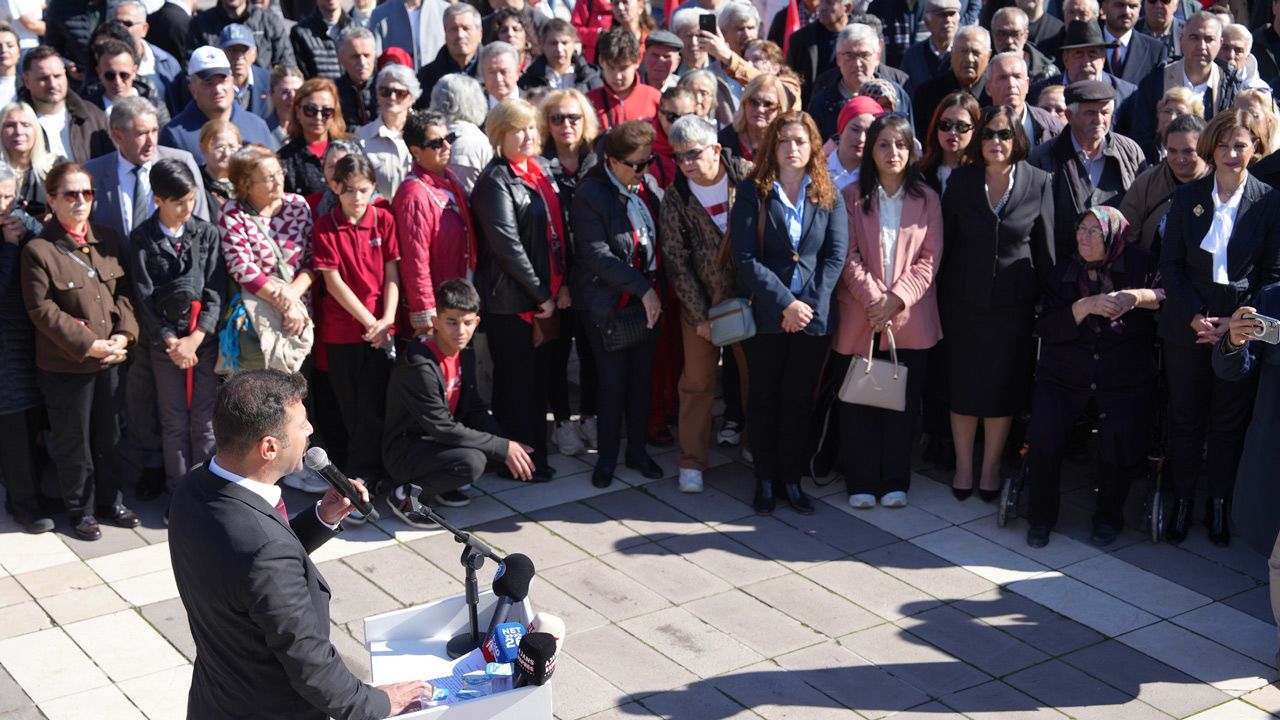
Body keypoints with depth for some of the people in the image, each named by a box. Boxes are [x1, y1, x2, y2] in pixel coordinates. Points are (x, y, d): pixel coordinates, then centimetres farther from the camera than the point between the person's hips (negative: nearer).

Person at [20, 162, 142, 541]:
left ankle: (110, 501, 34)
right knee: (73, 442, 9)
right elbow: (42, 310, -16)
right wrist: (89, 345, -18)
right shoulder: (39, 250, -13)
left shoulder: (107, 240, 4)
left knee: (108, 436, 18)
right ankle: (81, 511, 25)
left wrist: (124, 334, -10)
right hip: (65, 366, -5)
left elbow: (123, 292, 6)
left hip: (109, 361, 5)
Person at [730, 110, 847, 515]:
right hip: (765, 314, -1)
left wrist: (809, 304, -13)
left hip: (814, 315, 2)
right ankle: (765, 479, 19)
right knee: (764, 397, 9)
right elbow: (745, 258, -10)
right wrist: (786, 303, -16)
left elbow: (837, 254, -2)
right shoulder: (753, 193, -2)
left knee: (800, 399, 9)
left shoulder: (828, 196, 5)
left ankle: (792, 478, 19)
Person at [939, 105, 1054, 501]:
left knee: (1003, 388, 7)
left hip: (1014, 301, -1)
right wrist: (939, 297, 0)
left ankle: (991, 468, 21)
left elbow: (1045, 247, 0)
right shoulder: (960, 180, -2)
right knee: (963, 386, 7)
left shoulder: (1038, 182, -4)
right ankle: (963, 466, 21)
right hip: (963, 300, 1)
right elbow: (945, 242, 1)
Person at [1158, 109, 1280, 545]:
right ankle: (1182, 503, 20)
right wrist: (1194, 316, -10)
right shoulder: (1187, 198, 2)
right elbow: (1170, 264, 2)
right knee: (1185, 418, 7)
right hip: (1187, 327, 1)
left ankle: (1219, 506, 20)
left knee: (1230, 422, 6)